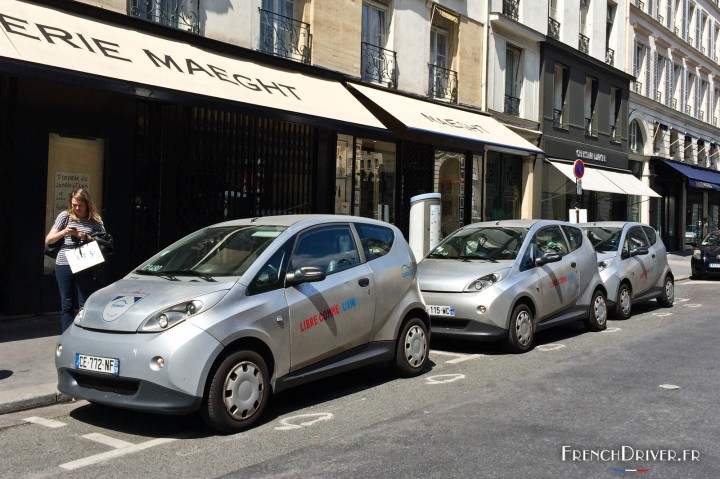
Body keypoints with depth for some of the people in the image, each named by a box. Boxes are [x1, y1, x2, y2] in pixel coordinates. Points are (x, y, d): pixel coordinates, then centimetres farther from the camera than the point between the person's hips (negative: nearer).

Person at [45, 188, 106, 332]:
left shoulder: (96, 221, 4)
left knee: (85, 305, -4)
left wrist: (87, 237, -11)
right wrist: (63, 232, -9)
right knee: (67, 305, 7)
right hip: (64, 265, 2)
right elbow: (48, 240, 9)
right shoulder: (65, 216, 7)